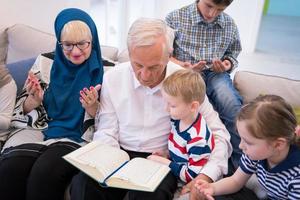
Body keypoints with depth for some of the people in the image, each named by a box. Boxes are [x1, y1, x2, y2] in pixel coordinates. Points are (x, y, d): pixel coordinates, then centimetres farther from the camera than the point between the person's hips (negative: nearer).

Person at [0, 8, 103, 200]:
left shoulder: (105, 70, -4)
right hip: (39, 130, 3)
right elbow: (23, 110, 10)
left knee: (44, 173, -29)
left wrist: (92, 107, -20)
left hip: (78, 137, -2)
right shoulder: (45, 62, 4)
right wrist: (34, 99, -12)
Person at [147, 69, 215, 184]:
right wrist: (167, 156, -3)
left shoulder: (198, 138, -29)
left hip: (186, 186, -7)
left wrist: (165, 162, -20)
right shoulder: (178, 119, -4)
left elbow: (193, 176, -23)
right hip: (174, 172, 8)